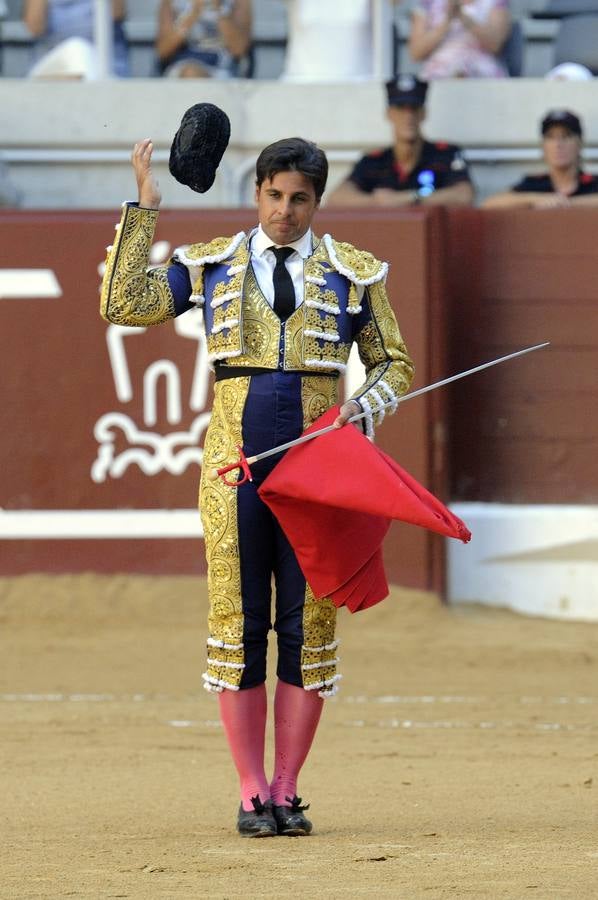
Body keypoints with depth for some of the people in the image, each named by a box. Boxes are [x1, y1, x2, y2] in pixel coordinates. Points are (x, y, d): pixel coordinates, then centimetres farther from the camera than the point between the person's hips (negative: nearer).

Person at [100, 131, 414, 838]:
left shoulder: (353, 274, 7)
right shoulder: (212, 266, 8)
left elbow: (393, 365, 15)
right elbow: (123, 304, -2)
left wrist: (364, 409, -6)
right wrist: (143, 209, -5)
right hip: (235, 458, 0)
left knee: (308, 622, -1)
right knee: (236, 621, -2)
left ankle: (286, 791, 6)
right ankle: (252, 793, 3)